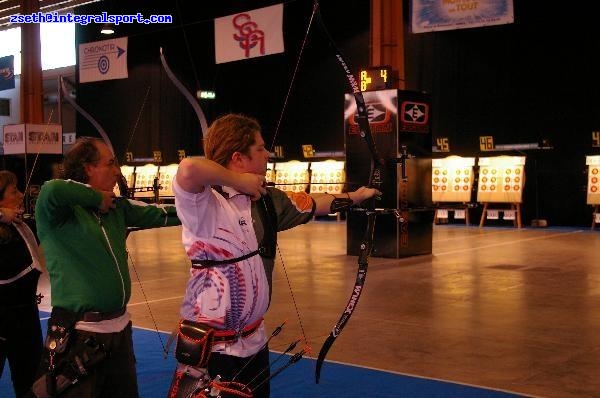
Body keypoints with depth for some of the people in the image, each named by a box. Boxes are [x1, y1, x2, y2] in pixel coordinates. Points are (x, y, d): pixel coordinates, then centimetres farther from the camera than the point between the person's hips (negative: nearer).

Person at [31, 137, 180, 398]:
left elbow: (159, 214, 13)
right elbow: (51, 190, -34)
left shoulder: (116, 207, 8)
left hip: (119, 327, 7)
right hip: (78, 333, -7)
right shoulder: (60, 211, -13)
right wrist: (97, 198, -18)